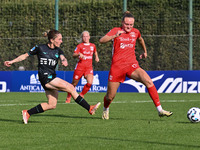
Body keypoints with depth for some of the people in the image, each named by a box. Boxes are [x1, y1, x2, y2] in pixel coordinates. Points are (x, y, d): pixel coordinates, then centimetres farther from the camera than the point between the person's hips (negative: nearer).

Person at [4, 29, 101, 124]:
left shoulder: (58, 51, 10)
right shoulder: (40, 48, -2)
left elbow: (62, 57, -9)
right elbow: (25, 56, 8)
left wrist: (64, 61, -33)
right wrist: (12, 62, 7)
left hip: (52, 78, 7)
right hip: (45, 77, -7)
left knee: (52, 105, 4)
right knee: (71, 88, -15)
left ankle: (27, 113, 12)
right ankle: (90, 109, -13)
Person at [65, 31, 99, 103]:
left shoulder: (93, 46, 12)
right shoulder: (80, 46, 0)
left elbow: (95, 52, 35)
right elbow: (74, 55, -9)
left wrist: (96, 57, 17)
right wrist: (79, 54, -28)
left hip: (89, 67, 3)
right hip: (80, 66, -3)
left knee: (90, 82, -19)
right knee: (74, 83, 4)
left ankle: (81, 95, 4)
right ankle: (68, 97, 27)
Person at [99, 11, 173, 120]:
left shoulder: (135, 32, 8)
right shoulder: (116, 31, -2)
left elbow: (140, 39, 33)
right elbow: (101, 40, -18)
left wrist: (145, 51, 40)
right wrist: (114, 36, -32)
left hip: (132, 66, 2)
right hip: (117, 66, -2)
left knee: (148, 81, -24)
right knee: (110, 96, 3)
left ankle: (160, 110, -24)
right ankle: (105, 110, 40)